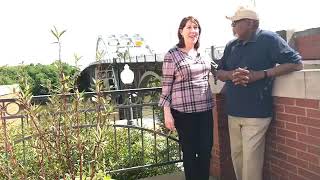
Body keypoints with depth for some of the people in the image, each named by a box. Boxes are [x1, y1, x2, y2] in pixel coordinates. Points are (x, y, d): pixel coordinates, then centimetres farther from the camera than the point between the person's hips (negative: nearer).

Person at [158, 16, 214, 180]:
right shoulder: (172, 55, -6)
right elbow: (166, 85, -7)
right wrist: (167, 113, -11)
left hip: (205, 109, 5)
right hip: (184, 112, -5)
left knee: (206, 150, 10)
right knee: (190, 151, 7)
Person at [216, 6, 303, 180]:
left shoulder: (268, 39, -7)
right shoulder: (231, 45, 10)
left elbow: (296, 63, -12)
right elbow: (219, 73, 13)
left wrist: (259, 74, -20)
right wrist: (232, 74, -12)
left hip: (256, 114, -6)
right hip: (233, 113, 6)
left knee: (250, 160, 0)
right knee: (236, 156, 14)